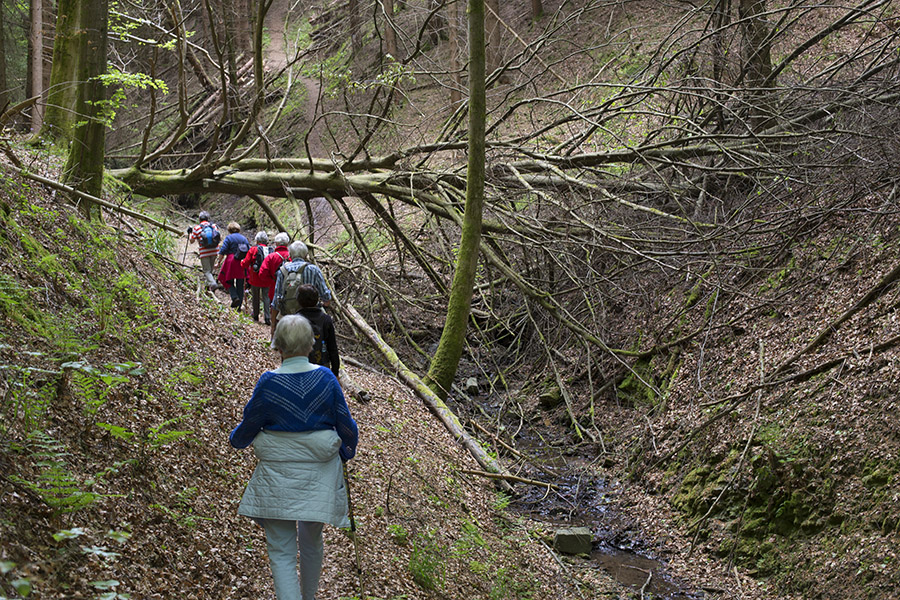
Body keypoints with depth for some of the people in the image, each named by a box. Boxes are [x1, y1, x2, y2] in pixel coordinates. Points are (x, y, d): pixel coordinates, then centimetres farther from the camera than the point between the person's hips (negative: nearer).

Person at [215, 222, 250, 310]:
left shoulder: (229, 238, -1)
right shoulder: (244, 238, 14)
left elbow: (223, 251, -8)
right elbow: (249, 252, 14)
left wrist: (218, 262, -4)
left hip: (231, 263, -4)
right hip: (242, 264, 4)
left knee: (229, 282, 8)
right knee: (240, 285, 9)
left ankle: (235, 297, -16)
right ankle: (239, 306, 8)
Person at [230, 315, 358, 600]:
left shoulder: (268, 383, -14)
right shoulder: (326, 379, -10)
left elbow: (247, 429, -2)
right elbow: (347, 428, -1)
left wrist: (235, 438, 22)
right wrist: (348, 450, 21)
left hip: (278, 475, -3)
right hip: (319, 474, 3)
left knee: (281, 550, 4)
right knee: (312, 541, 24)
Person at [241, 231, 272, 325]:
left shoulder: (254, 249, -10)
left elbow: (245, 263, -7)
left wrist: (242, 262, 15)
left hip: (255, 278, -2)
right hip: (267, 279, 2)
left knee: (255, 297, 14)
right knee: (266, 297, 6)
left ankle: (256, 316, 25)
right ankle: (267, 318, -2)